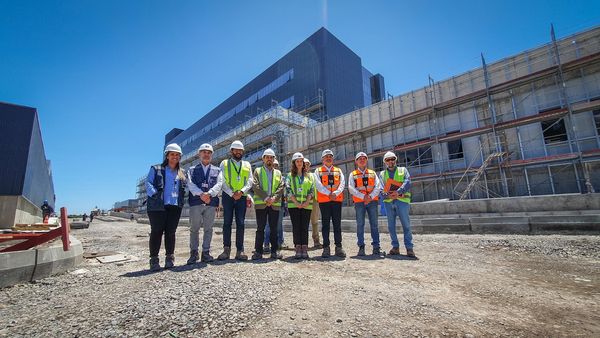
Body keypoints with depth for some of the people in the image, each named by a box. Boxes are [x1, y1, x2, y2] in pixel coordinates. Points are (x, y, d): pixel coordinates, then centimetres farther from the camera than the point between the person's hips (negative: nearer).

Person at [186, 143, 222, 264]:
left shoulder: (217, 170, 15)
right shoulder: (192, 170, 14)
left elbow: (218, 184, 0)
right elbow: (191, 184, -2)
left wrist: (209, 193, -19)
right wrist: (201, 194, -20)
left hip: (211, 203, 1)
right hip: (195, 203, 0)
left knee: (208, 229, 4)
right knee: (194, 229, 4)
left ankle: (206, 253, 12)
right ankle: (194, 253, 15)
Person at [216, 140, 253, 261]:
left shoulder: (247, 165, 14)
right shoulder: (224, 163, 8)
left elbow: (250, 182, 5)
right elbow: (221, 181, -2)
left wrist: (241, 191, -13)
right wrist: (232, 194, -12)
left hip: (242, 197, 1)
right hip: (228, 197, -1)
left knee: (240, 224, 1)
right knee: (227, 223, 1)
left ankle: (240, 251, 5)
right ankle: (226, 250, 8)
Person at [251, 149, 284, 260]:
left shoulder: (278, 173, 18)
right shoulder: (257, 171, 11)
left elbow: (281, 187, 5)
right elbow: (255, 186, -3)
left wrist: (274, 198, -12)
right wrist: (265, 198, -14)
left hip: (275, 204, 2)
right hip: (261, 204, -2)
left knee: (274, 229, 6)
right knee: (260, 229, 1)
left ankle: (275, 251, 13)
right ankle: (258, 251, 8)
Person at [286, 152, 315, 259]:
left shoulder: (309, 176, 14)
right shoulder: (290, 176, 9)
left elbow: (312, 190, 5)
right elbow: (288, 190, -2)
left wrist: (306, 202, -10)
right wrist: (296, 202, -13)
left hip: (307, 205, 1)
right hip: (293, 205, -1)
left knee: (305, 227, 1)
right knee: (296, 227, -1)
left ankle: (305, 249, 4)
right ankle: (298, 249, 3)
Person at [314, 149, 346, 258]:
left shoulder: (338, 171, 16)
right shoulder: (318, 171, 8)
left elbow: (342, 184, 3)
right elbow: (318, 185, -6)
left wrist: (336, 193, -14)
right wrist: (329, 194, -16)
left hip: (337, 199, 2)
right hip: (324, 200, -2)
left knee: (337, 224, 3)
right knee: (325, 224, 2)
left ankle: (338, 247, 9)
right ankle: (326, 248, 7)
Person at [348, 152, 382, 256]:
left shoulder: (372, 173, 15)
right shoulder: (353, 174, 9)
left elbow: (378, 187, 4)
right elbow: (351, 188, -3)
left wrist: (370, 196, -12)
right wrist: (363, 196, -13)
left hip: (372, 201, 2)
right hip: (359, 202, -1)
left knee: (374, 224, 2)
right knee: (360, 225, -1)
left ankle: (376, 247, 9)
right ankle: (361, 247, 5)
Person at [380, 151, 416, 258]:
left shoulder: (403, 170, 13)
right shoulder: (382, 174, 17)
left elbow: (407, 182, -4)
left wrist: (398, 192, -20)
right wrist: (387, 195, -15)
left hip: (402, 200, -2)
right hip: (388, 202, 2)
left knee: (406, 225, -3)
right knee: (391, 226, 5)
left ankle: (409, 248, 3)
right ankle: (395, 247, 15)